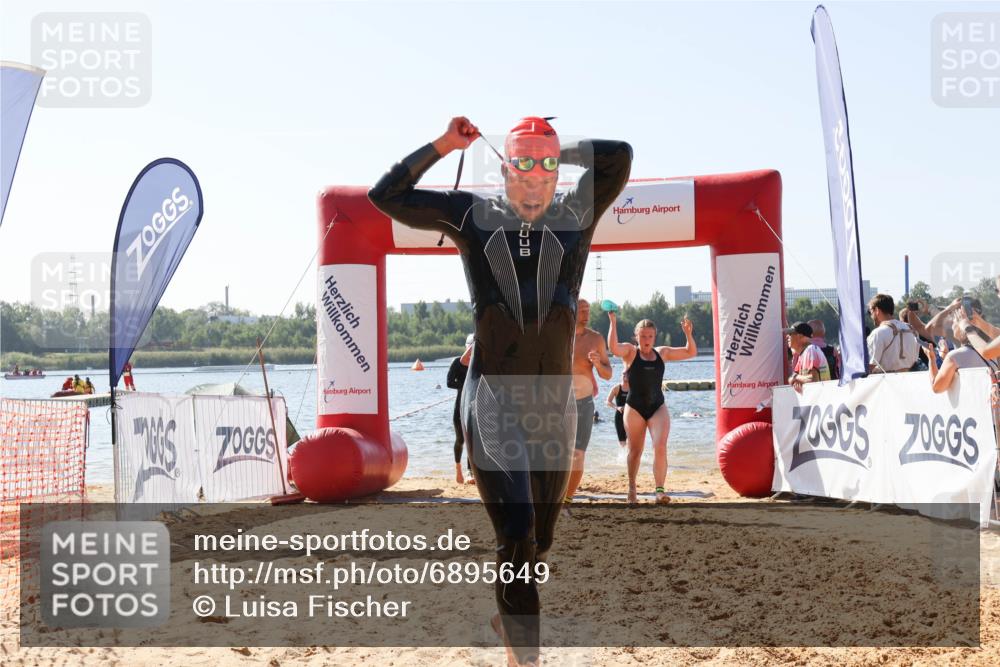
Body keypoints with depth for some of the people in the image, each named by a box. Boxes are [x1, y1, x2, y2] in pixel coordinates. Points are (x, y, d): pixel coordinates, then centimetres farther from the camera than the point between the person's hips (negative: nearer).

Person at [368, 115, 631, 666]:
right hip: (493, 396, -3)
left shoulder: (576, 215, 4)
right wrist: (442, 146, 0)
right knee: (516, 530, -15)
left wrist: (558, 150, 3)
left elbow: (620, 157, -4)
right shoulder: (472, 215, 1)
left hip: (554, 400, 3)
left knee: (541, 535, 17)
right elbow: (384, 195, 1)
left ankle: (510, 614, 45)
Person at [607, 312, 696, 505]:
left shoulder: (662, 352, 8)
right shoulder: (630, 351, -2)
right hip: (634, 408, -2)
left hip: (658, 407, 2)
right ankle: (632, 488, 30)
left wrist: (688, 334, -5)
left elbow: (691, 352, 12)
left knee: (660, 447, -17)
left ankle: (660, 490, -18)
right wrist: (613, 322, -29)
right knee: (635, 451, 10)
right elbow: (613, 348, -24)